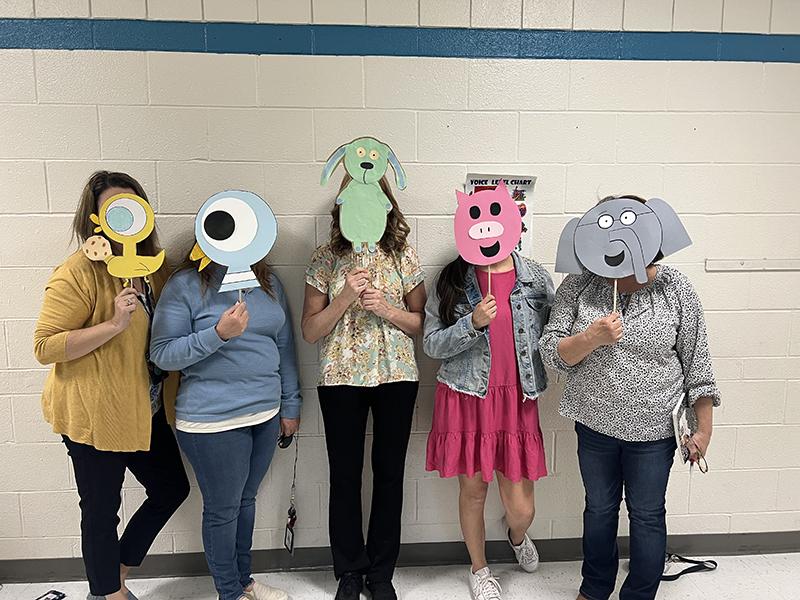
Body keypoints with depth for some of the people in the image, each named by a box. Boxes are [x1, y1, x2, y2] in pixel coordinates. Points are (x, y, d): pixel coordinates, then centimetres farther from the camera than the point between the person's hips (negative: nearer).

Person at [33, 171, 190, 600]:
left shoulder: (153, 266, 7)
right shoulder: (78, 272, -16)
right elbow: (44, 347, -20)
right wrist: (113, 324, -29)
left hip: (145, 411, 8)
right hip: (94, 414, -8)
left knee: (172, 488, 17)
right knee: (102, 511, 8)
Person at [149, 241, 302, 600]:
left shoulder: (267, 281, 8)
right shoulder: (186, 285, -9)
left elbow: (284, 346, 12)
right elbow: (162, 354, -11)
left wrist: (291, 405, 12)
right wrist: (219, 334, -24)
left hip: (265, 413, 5)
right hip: (213, 421, -5)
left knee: (246, 500, 20)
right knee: (223, 509, 9)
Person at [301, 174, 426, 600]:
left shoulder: (404, 256, 1)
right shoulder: (326, 259, -1)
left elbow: (421, 322, 5)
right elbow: (310, 331, -2)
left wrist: (386, 308, -13)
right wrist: (346, 297, -16)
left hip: (396, 376, 1)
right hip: (341, 379, 0)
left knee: (389, 472, 9)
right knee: (345, 475, 8)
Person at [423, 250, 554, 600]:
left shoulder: (536, 278, 2)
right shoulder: (451, 280, -2)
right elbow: (431, 345, -4)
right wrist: (473, 323, -17)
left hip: (517, 401, 1)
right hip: (466, 399, 0)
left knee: (521, 508, 3)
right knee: (473, 491, 13)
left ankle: (516, 535, 43)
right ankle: (479, 568, 41)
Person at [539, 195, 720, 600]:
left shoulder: (675, 288, -8)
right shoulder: (578, 286, -7)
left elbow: (696, 362, -3)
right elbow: (551, 353, -10)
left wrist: (704, 429, -2)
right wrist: (591, 338, -29)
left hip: (653, 429, -1)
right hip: (594, 423, 2)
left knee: (647, 515, 13)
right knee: (599, 508, 20)